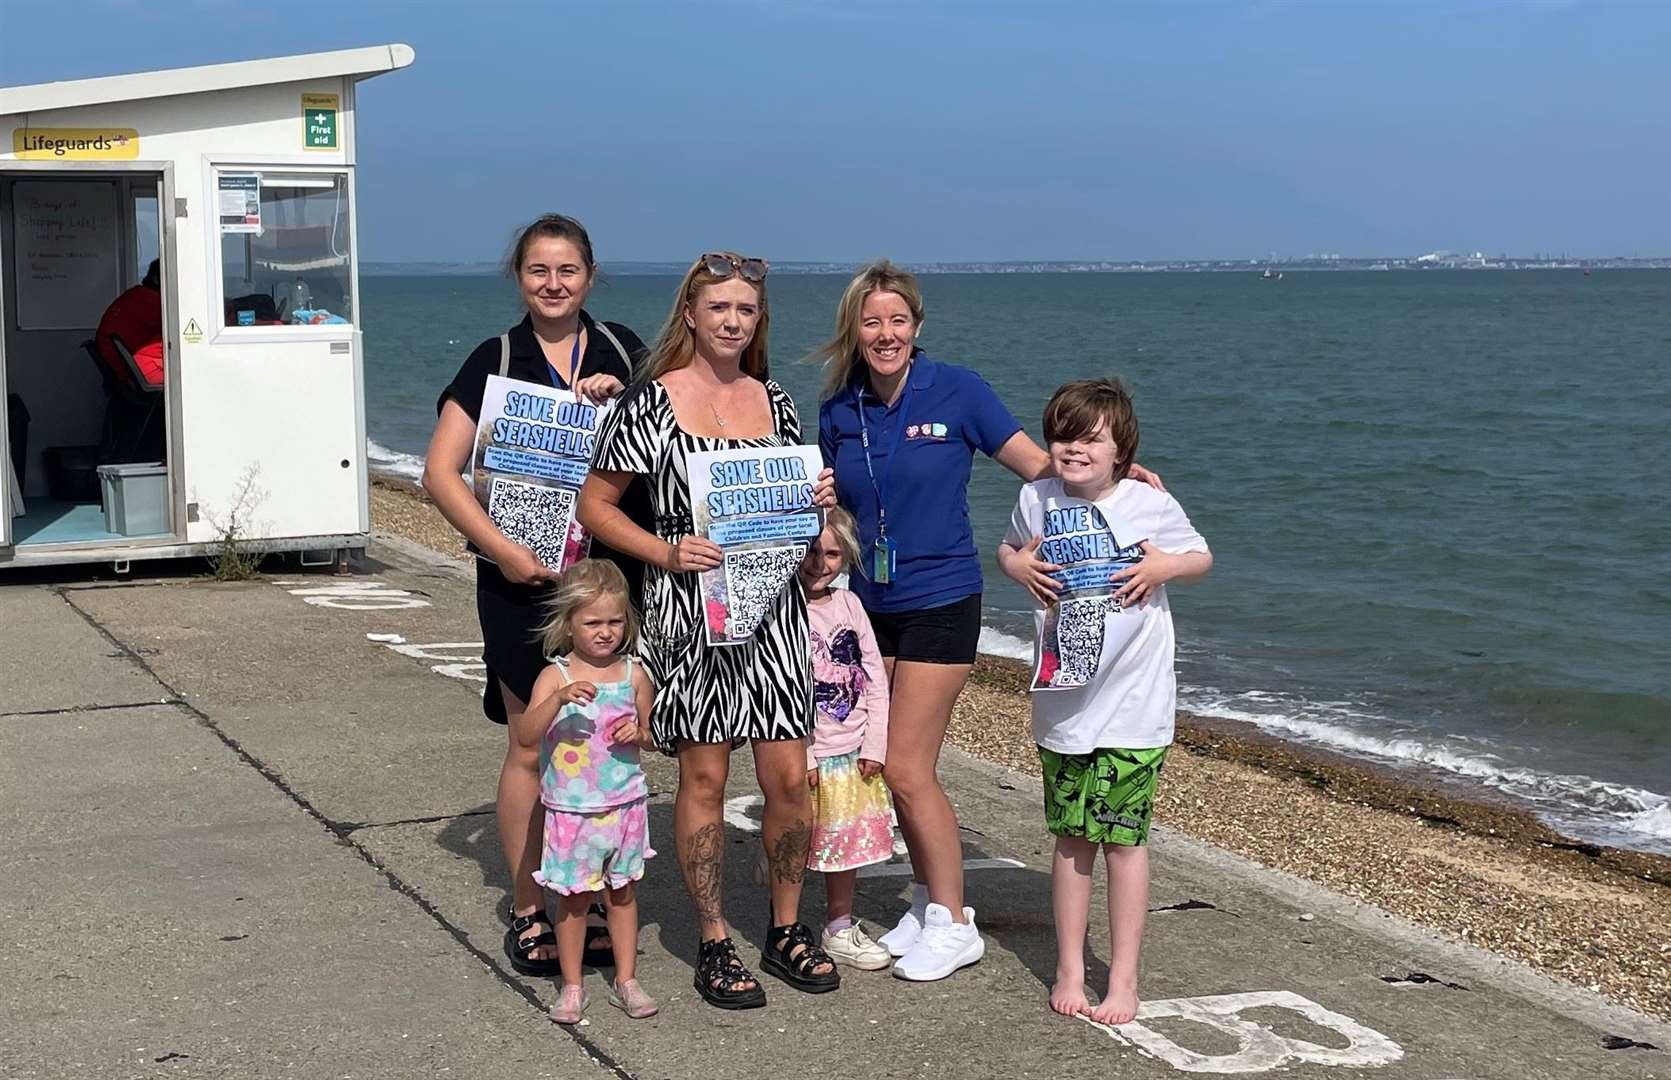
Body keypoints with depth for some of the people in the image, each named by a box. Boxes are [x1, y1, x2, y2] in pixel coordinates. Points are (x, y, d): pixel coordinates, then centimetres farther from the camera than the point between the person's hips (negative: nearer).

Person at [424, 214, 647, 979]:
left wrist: (622, 397, -10)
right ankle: (527, 912, 12)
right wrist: (502, 550, -13)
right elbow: (441, 471, -3)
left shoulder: (621, 351, 8)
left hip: (611, 575, 2)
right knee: (533, 744, 1)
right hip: (524, 578, -2)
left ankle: (596, 902, 19)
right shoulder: (495, 361, 2)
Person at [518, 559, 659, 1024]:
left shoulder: (634, 676, 0)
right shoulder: (556, 676, -10)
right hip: (570, 808, -2)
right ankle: (571, 986, 18)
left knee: (622, 890, 13)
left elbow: (650, 732, 14)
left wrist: (638, 732, -10)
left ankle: (626, 980, 24)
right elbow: (525, 735, -21)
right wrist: (559, 699, -35)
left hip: (624, 804, 3)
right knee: (573, 896, 5)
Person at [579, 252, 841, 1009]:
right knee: (704, 777, 3)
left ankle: (785, 931, 21)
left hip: (772, 602, 4)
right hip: (689, 608, -4)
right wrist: (666, 553, -15)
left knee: (790, 778, 3)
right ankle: (714, 947, 15)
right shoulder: (653, 401, -4)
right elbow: (596, 505, -2)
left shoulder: (773, 402, 10)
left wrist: (820, 500, 0)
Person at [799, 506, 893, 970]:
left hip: (855, 752, 6)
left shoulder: (848, 604, 6)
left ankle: (840, 925, 25)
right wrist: (800, 757, -16)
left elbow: (875, 679, 8)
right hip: (811, 757, -6)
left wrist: (875, 745, 1)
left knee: (852, 840, 13)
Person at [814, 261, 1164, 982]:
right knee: (899, 769, 7)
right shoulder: (839, 413, 4)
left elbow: (1038, 463, -5)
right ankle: (930, 901, 24)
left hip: (940, 603, -5)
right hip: (871, 605, 5)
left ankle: (953, 926, 5)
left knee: (906, 770, -7)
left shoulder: (954, 391, -9)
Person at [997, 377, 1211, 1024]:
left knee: (1124, 839, 2)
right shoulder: (1036, 499, 0)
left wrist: (1164, 567, -13)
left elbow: (1202, 558, 7)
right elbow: (1007, 550, 19)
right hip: (1062, 702, 3)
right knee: (1071, 839, 10)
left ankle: (1123, 978, 14)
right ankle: (1070, 970, 22)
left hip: (1132, 704, -2)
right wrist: (1017, 565, -3)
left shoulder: (1150, 505, -8)